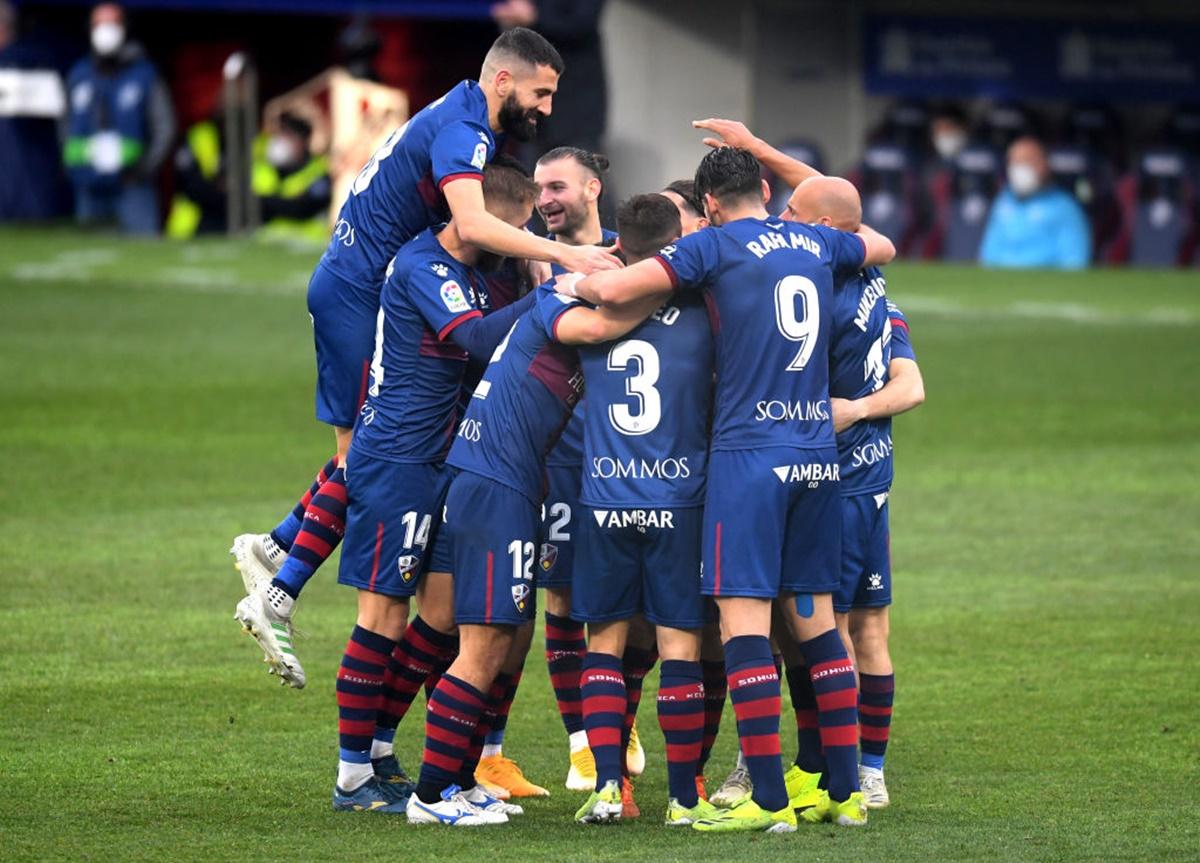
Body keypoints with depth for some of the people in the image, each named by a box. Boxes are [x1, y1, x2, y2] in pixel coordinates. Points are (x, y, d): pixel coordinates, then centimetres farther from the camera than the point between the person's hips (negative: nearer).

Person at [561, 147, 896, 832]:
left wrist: (573, 280, 9)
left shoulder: (715, 246, -5)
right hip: (819, 453, 6)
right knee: (816, 619, 12)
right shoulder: (818, 243, 12)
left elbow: (614, 290, -11)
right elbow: (883, 247, 35)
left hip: (750, 451, -6)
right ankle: (847, 793, 13)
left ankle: (770, 802, -11)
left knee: (744, 622, -5)